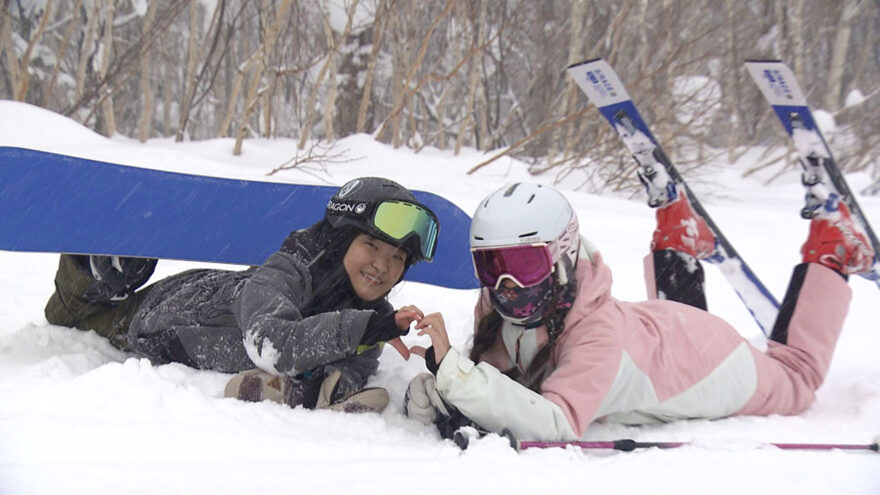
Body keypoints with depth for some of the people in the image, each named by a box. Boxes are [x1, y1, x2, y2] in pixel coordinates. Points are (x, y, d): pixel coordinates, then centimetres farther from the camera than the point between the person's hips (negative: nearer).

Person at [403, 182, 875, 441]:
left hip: (707, 348, -5)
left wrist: (453, 368, -65)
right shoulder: (499, 311, -28)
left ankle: (827, 256, 37)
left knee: (795, 378, 27)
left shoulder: (598, 329, -46)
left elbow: (557, 424, -57)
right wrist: (431, 391, -43)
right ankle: (680, 244, 49)